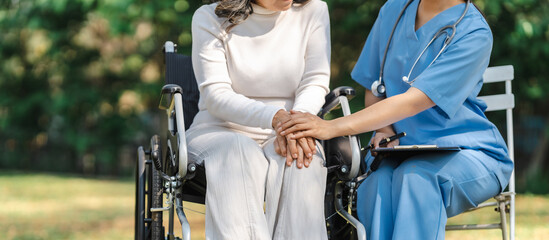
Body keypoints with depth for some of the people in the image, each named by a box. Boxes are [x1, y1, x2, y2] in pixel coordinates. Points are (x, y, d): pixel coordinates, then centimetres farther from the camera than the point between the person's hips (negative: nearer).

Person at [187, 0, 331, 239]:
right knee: (238, 152, -37)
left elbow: (315, 82, -1)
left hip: (281, 137, 2)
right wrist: (276, 117, -31)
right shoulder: (209, 19, -2)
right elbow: (215, 95, -13)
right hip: (221, 132, -2)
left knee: (299, 164, -34)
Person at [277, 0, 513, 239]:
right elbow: (373, 88, 19)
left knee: (414, 177, -37)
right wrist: (384, 130, -4)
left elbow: (414, 101, -25)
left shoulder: (474, 33, -15)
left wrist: (332, 127, -33)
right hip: (402, 151, 4)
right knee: (377, 185, -31)